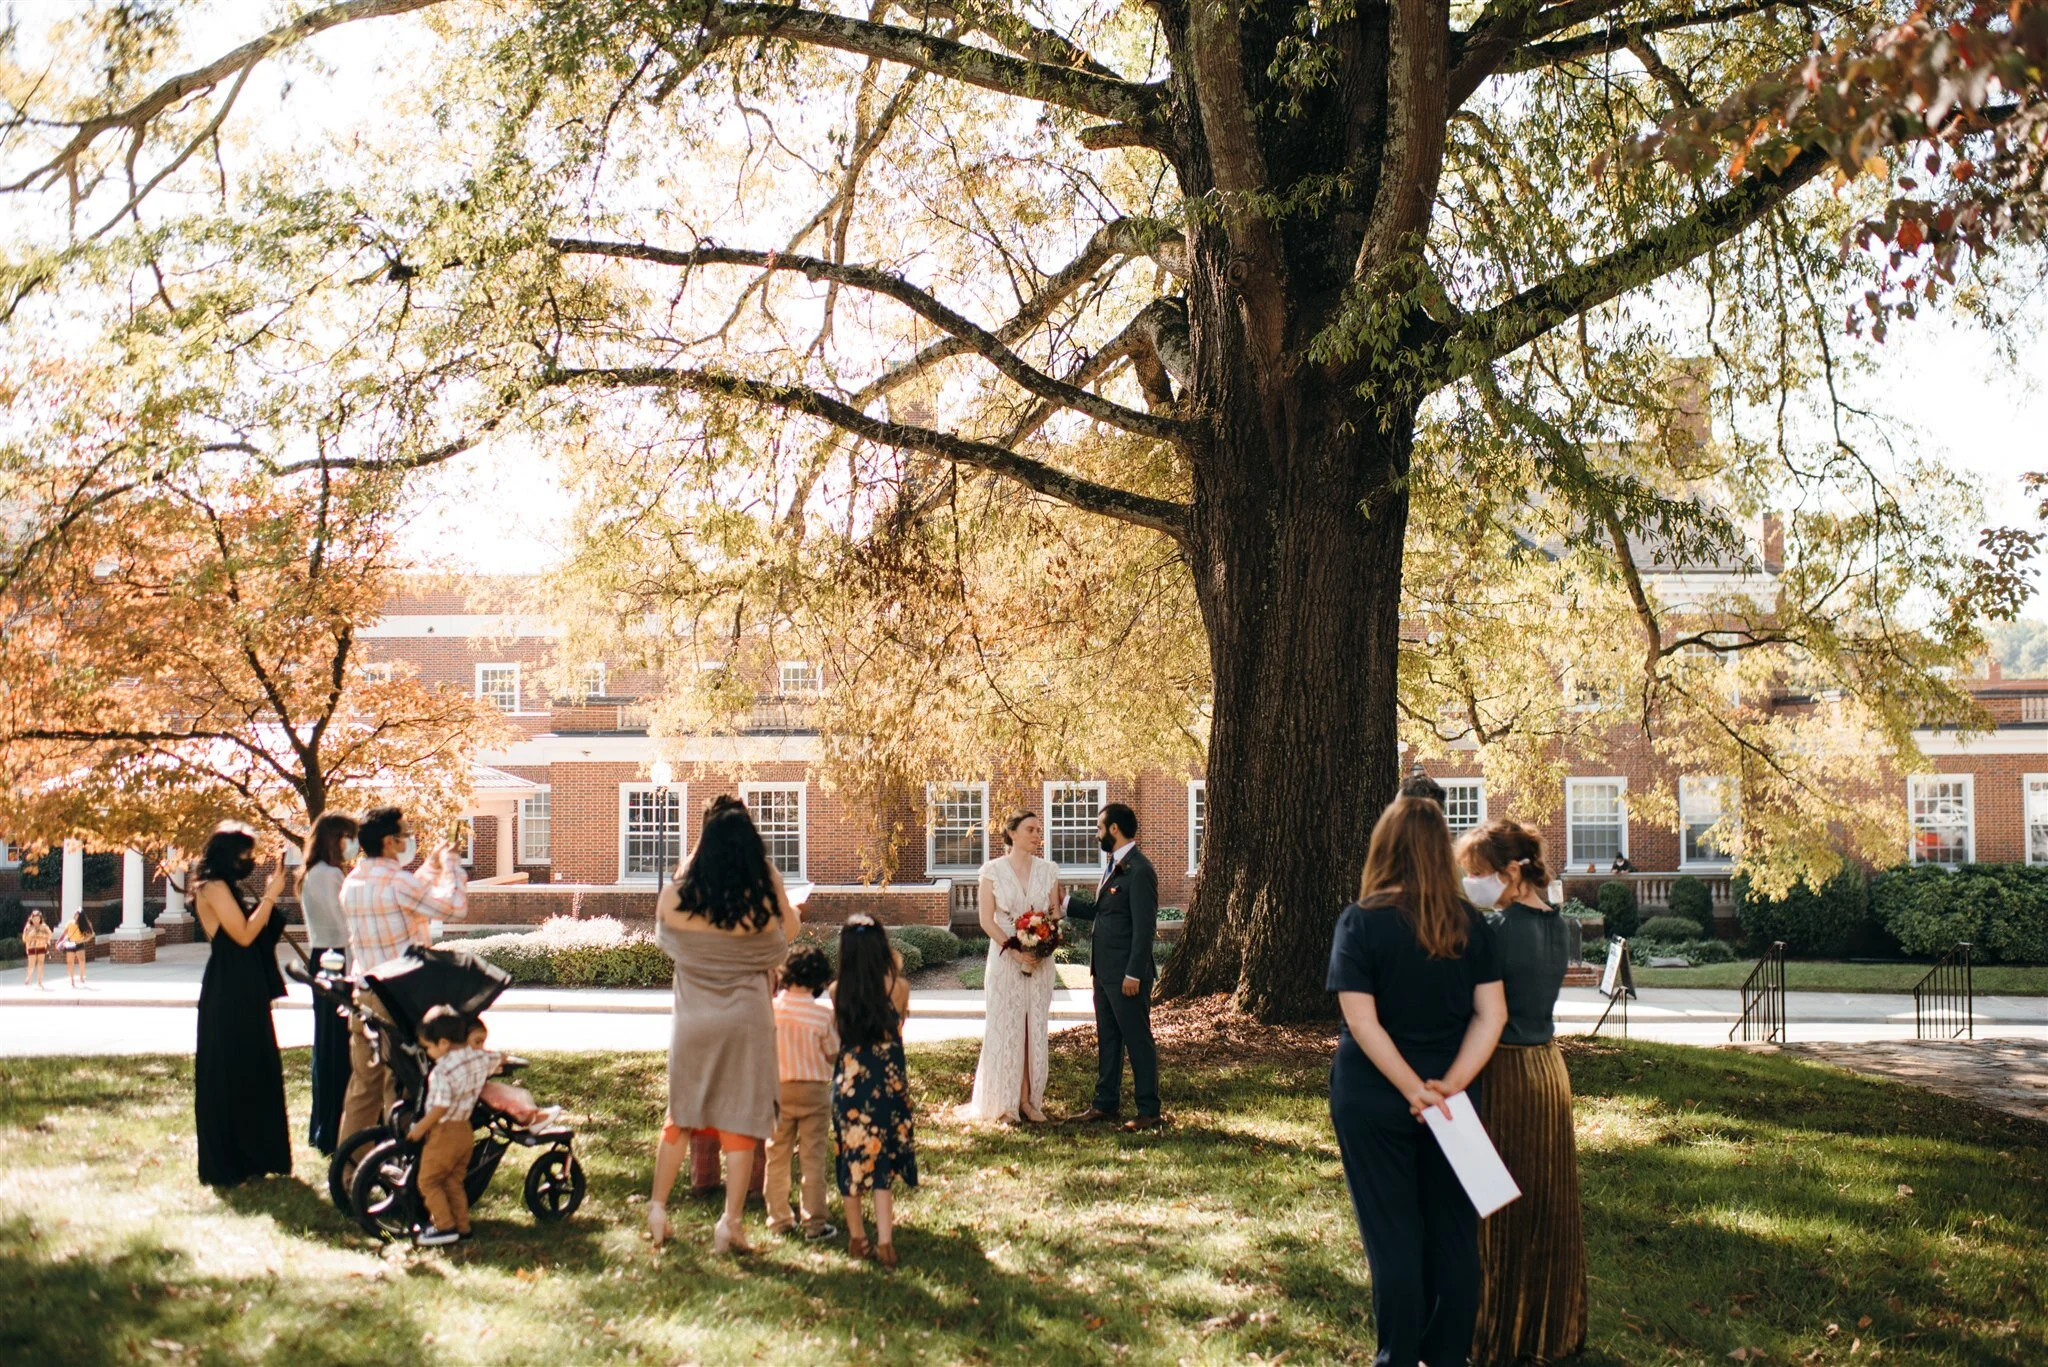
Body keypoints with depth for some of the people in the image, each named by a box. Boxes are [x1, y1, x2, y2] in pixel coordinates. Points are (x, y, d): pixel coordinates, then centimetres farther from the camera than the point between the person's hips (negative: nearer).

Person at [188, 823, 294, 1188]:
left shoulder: (225, 888, 17)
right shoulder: (214, 887, -12)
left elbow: (256, 931, 15)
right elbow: (244, 935, -18)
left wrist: (269, 893, 9)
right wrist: (271, 896, -15)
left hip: (243, 993, 10)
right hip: (228, 995, -10)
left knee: (253, 1073, 13)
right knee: (227, 1076, -3)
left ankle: (252, 1158, 22)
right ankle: (225, 1166, 3)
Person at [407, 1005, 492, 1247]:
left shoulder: (443, 1070, -24)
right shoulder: (479, 1058, -1)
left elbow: (440, 1108, -24)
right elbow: (494, 1063, 22)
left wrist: (419, 1128, -12)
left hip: (444, 1131, -8)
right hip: (466, 1130, 8)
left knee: (428, 1181, 3)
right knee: (454, 1182, 18)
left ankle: (444, 1226, 0)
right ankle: (462, 1225, 20)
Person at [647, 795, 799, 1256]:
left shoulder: (675, 899, -9)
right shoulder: (763, 904, -14)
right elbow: (791, 930, 6)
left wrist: (699, 847, 17)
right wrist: (772, 877, 7)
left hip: (692, 1021, 3)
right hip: (746, 1020, -2)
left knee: (681, 1115, 19)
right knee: (740, 1120, 4)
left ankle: (657, 1209, 22)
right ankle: (730, 1223, 3)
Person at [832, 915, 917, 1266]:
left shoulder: (838, 992, -5)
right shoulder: (898, 986, -8)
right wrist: (896, 971, 15)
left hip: (848, 1082, 1)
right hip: (890, 1083, -1)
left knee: (851, 1158, 14)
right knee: (883, 1159, 6)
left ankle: (856, 1237, 23)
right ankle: (885, 1240, -5)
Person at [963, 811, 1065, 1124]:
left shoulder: (1048, 870, 6)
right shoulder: (993, 870, -3)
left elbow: (1055, 913, 6)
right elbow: (986, 920, -5)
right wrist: (1014, 951, -15)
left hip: (1040, 959, 3)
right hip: (1004, 957, -3)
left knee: (1035, 1029, 5)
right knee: (1004, 1028, -1)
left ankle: (1030, 1100, 12)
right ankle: (1003, 1103, 6)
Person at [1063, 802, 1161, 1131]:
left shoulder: (1139, 870, -17)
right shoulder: (1114, 866, 14)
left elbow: (1145, 926, -20)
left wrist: (1134, 974, -21)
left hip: (1126, 974, -10)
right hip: (1105, 971, 10)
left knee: (1138, 1040, -1)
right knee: (1107, 1039, 15)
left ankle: (1149, 1110, 7)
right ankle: (1105, 1104, 23)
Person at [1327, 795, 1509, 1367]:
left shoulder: (1361, 921, -12)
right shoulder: (1470, 923, -1)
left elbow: (1362, 1021, -18)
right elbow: (1491, 1014, -6)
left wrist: (1413, 1090, -17)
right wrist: (1449, 1085, -12)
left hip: (1372, 1099, -3)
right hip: (1450, 1099, 3)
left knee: (1393, 1235, 5)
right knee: (1453, 1232, 12)